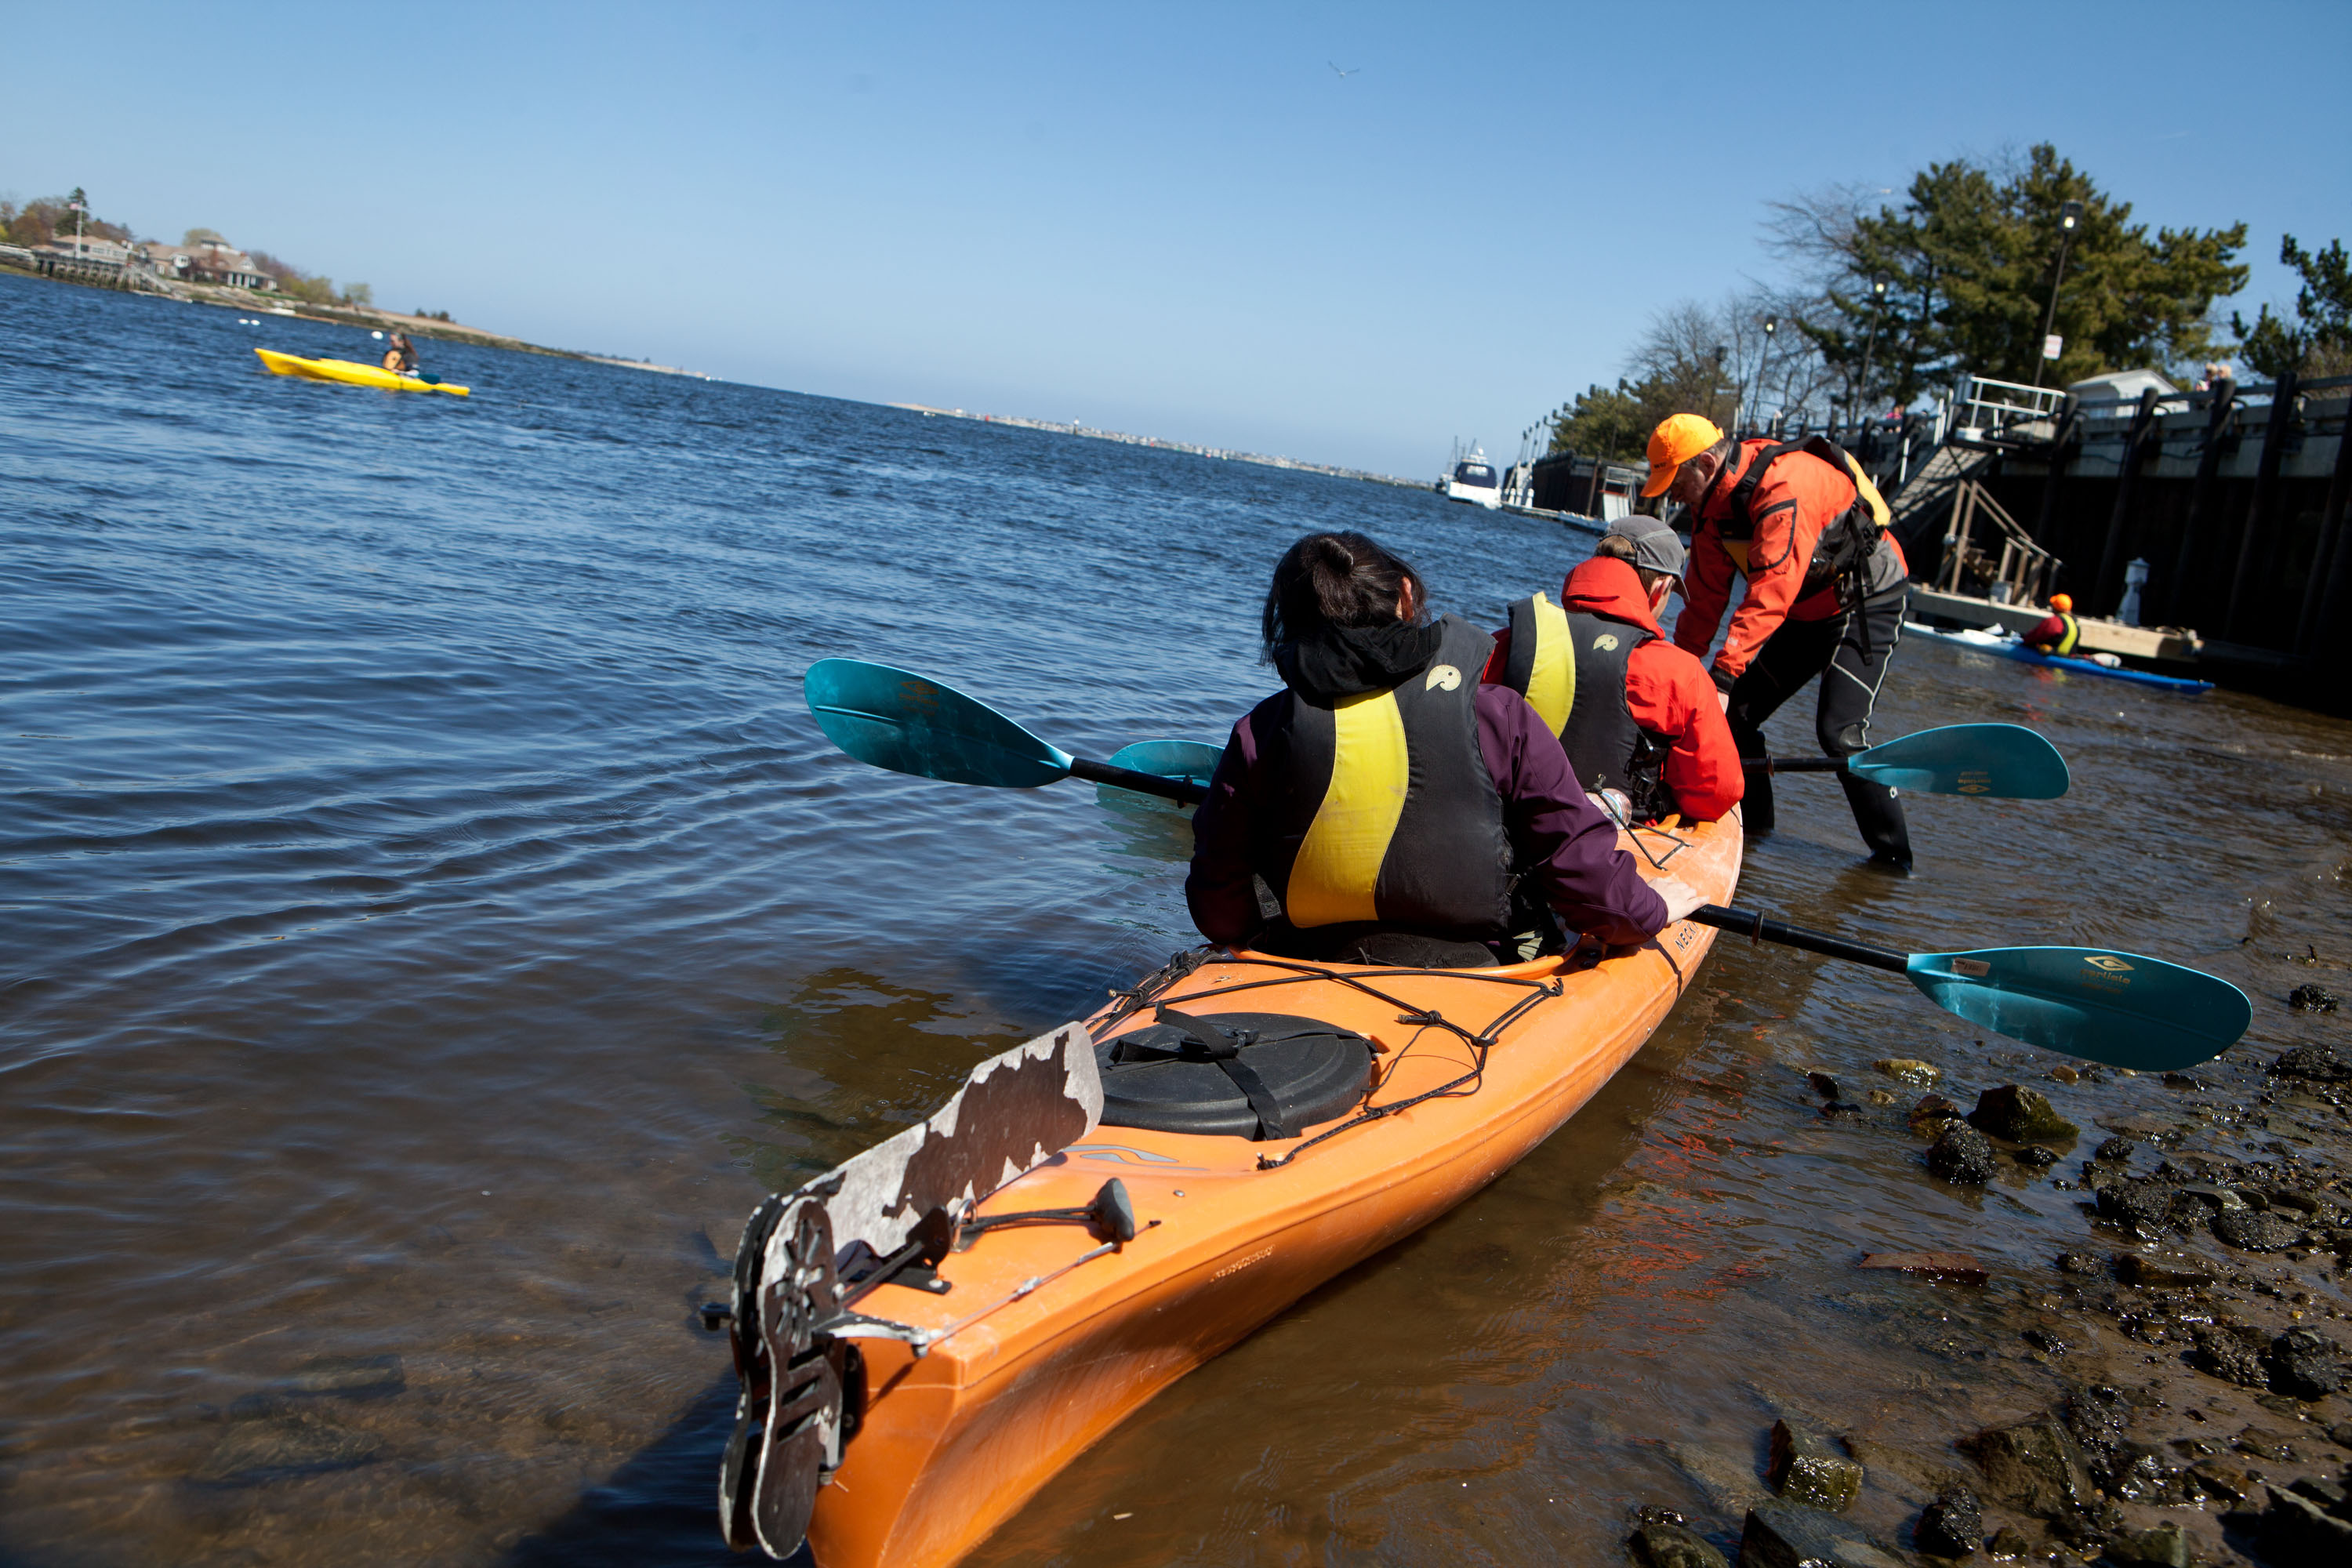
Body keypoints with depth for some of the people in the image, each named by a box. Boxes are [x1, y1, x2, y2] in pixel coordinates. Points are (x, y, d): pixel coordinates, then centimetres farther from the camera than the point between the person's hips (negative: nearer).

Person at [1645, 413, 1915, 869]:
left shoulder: (1785, 485, -31)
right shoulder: (1713, 504, -3)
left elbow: (1771, 593, -39)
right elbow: (1705, 593, 6)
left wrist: (1724, 673, -44)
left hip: (1866, 606, -9)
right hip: (1804, 615, 9)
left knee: (1839, 731, -20)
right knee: (1735, 712, 3)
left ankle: (1892, 853, -9)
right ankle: (1751, 826, 18)